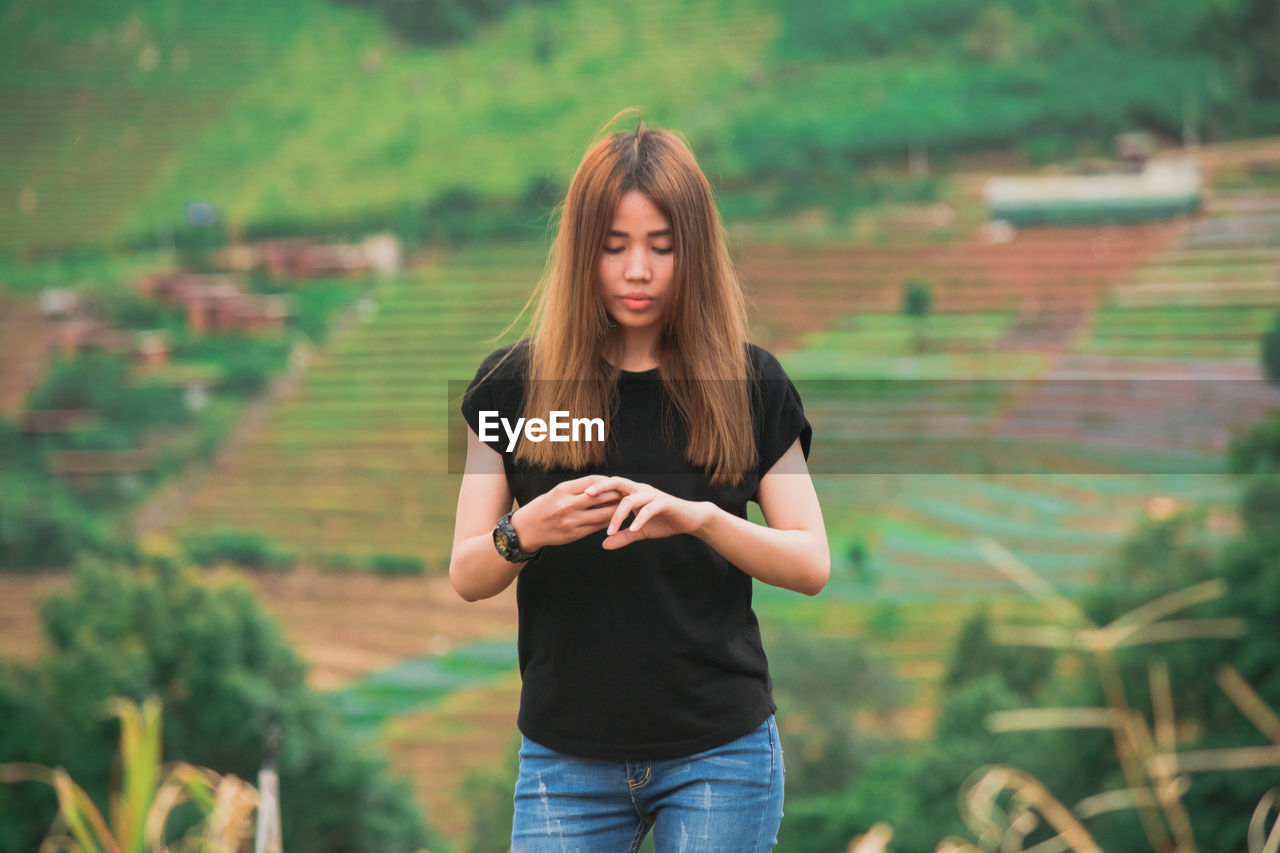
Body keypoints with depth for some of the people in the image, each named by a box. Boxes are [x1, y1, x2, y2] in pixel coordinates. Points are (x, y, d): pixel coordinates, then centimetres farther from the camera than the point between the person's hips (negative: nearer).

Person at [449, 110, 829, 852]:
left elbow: (812, 565, -5)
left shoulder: (748, 384, 1)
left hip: (719, 753, 0)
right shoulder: (517, 383, 2)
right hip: (567, 756, 1)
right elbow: (465, 577, 1)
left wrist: (697, 517, -22)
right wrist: (524, 534, -21)